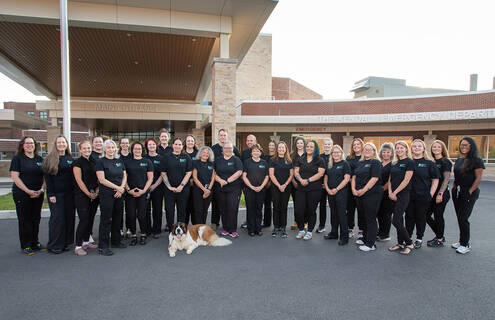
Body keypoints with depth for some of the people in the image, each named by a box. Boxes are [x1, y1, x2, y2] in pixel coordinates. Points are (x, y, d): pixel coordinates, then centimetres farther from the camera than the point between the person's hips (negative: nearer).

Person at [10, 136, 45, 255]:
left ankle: (35, 243, 21)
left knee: (36, 219, 9)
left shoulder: (40, 159, 10)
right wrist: (28, 191, -14)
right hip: (22, 194, -4)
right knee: (24, 220, 2)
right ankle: (25, 246, 12)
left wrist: (41, 189, -4)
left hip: (38, 195, 4)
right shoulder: (17, 158, -3)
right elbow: (15, 177, -9)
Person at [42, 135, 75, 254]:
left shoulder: (70, 159, 11)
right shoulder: (50, 159, -2)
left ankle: (66, 243, 17)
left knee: (69, 217, 6)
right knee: (57, 218, -3)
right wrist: (51, 194, -12)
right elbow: (47, 177, -6)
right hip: (56, 193, -4)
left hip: (69, 193, 4)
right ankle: (55, 245, 9)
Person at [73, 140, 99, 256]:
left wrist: (96, 192, 3)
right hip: (81, 195, -6)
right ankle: (78, 246, -1)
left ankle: (86, 241, 24)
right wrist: (88, 193, -10)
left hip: (93, 195, 6)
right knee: (84, 219, -9)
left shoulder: (93, 162, 13)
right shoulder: (78, 162, -6)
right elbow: (79, 180, -10)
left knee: (91, 218, 10)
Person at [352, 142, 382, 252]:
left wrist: (363, 190, -18)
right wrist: (353, 189, -3)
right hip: (359, 195, 7)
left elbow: (374, 179, -15)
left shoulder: (376, 163, -5)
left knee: (370, 218, -3)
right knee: (364, 217, 15)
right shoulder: (360, 163, 17)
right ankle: (365, 238, 28)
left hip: (372, 194, -7)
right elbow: (354, 177, 13)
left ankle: (370, 244, 3)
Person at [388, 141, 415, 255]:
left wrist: (395, 193, -14)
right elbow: (390, 180, 11)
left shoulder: (410, 162, -7)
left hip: (403, 194, -7)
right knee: (399, 220, 11)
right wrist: (390, 192, -3)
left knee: (396, 221, -9)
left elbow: (406, 180, -14)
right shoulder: (394, 164, 14)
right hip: (394, 195, 7)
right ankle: (400, 243, 21)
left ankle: (409, 244, 7)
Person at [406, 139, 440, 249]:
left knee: (421, 217, 9)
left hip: (423, 196, -2)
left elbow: (435, 180, 0)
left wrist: (431, 194, -6)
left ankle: (419, 239, 24)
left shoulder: (429, 163, 0)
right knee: (409, 217, 10)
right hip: (408, 195, 2)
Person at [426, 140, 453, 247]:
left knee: (438, 216, 0)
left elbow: (446, 179, -13)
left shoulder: (445, 161, -7)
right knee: (426, 214, 8)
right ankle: (439, 236, 26)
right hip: (431, 193, 7)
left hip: (442, 194, -7)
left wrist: (440, 193, -20)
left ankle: (440, 240, 16)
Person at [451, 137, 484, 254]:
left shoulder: (476, 160, -8)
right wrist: (453, 189, 10)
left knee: (463, 218, -6)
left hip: (469, 193, -7)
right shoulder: (458, 160, 13)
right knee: (459, 218, 12)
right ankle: (462, 241, 24)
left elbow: (479, 178, -12)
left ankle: (466, 245, 8)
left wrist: (469, 192, -14)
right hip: (457, 192, 7)